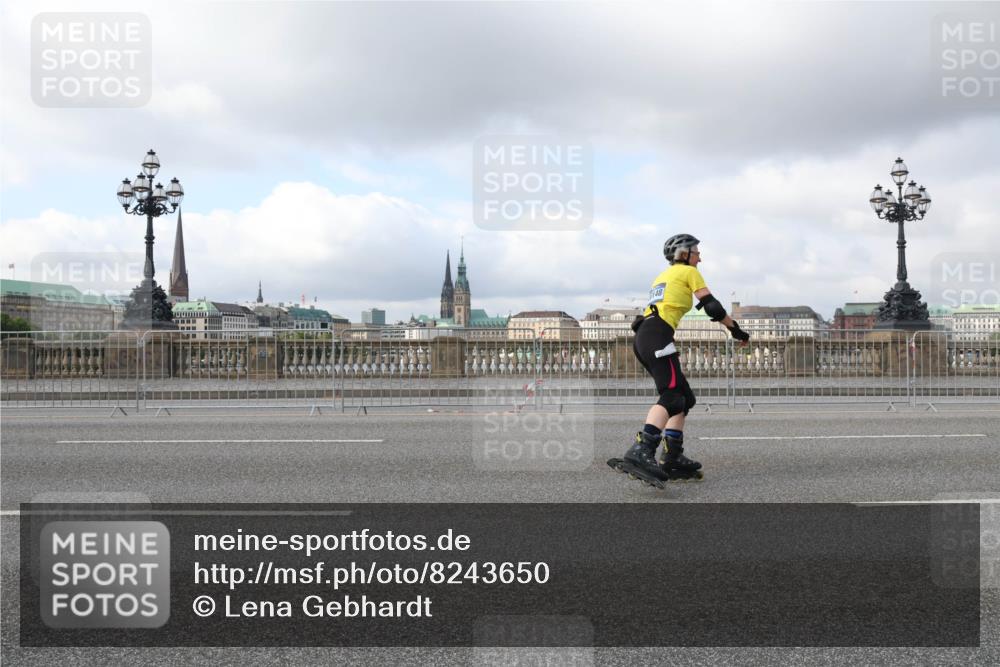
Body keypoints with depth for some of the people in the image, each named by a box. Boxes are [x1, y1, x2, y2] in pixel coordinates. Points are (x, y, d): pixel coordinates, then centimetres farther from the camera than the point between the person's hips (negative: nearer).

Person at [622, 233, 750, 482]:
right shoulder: (689, 271, 8)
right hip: (657, 336, -9)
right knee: (671, 396, -21)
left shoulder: (663, 276, 33)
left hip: (641, 338, 9)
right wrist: (735, 329, 10)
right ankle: (641, 450, -40)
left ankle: (672, 458, 5)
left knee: (685, 398, 11)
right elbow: (712, 306, 1)